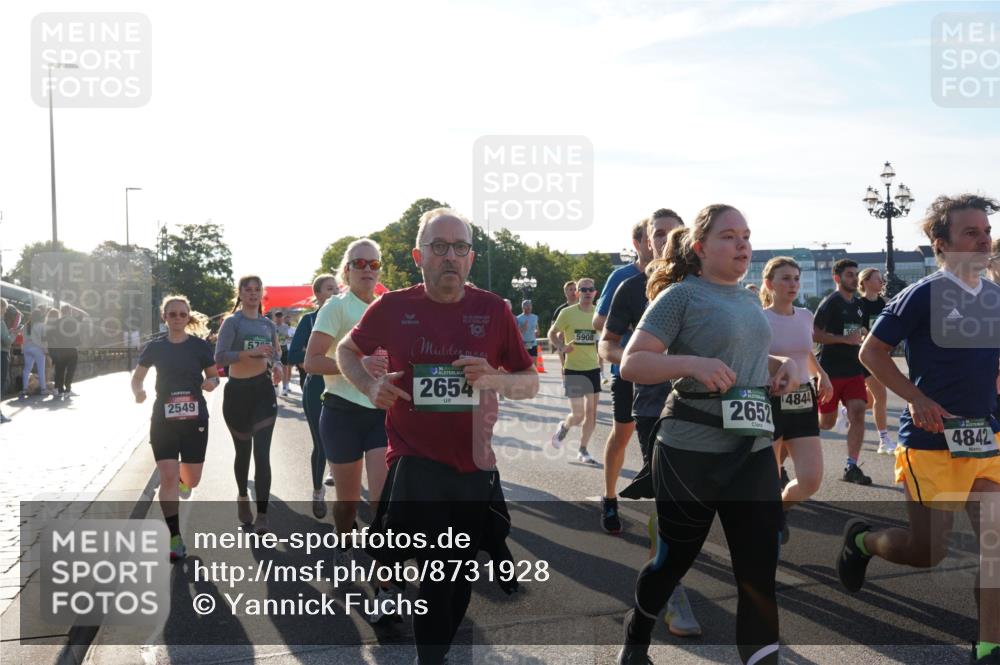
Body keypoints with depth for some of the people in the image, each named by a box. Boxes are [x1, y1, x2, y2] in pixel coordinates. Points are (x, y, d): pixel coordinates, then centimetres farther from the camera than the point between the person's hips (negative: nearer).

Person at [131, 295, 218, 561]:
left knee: (191, 480, 8)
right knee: (168, 478, -9)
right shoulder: (155, 347, 0)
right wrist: (138, 392, -13)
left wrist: (211, 383, -17)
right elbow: (137, 377, 9)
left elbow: (213, 375, 6)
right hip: (163, 421, 0)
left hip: (195, 419, 0)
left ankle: (183, 481, 48)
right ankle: (176, 538, 0)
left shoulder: (200, 346, -3)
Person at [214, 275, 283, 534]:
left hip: (263, 390, 2)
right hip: (238, 391, -2)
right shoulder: (232, 322, -5)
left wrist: (278, 365, 0)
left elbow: (277, 352, 22)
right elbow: (219, 357, -16)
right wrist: (251, 352, -28)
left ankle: (262, 514, -8)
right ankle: (243, 497, 38)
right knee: (243, 450, 13)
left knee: (262, 453, -8)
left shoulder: (268, 324, 8)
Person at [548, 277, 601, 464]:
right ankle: (564, 426, 31)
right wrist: (562, 347, -15)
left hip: (593, 368, 4)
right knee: (577, 415, -4)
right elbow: (552, 333, 2)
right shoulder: (568, 312, -9)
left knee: (591, 414, 5)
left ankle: (582, 451, 21)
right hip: (573, 369, -4)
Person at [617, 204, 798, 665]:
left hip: (755, 452, 6)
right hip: (690, 453, -6)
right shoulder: (681, 295, -8)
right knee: (673, 560, 11)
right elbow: (630, 364, -14)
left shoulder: (750, 301, 13)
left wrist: (786, 365, 7)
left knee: (761, 571, 1)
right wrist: (692, 364, -29)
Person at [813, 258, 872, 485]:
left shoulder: (858, 304, 12)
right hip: (830, 370, -6)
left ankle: (851, 467, -6)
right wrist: (845, 339, -22)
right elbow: (814, 334, -18)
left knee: (858, 413, -9)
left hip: (854, 370, 6)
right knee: (827, 422, 3)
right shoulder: (830, 303, -10)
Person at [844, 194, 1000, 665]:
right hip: (932, 441, -6)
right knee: (927, 550, 2)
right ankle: (861, 539, 31)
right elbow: (872, 351, -8)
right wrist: (916, 398, -17)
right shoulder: (923, 295, -10)